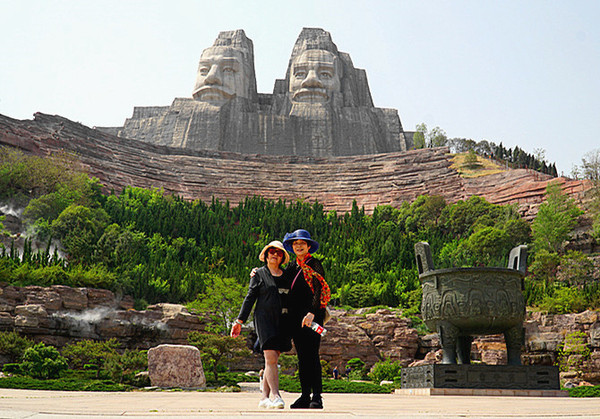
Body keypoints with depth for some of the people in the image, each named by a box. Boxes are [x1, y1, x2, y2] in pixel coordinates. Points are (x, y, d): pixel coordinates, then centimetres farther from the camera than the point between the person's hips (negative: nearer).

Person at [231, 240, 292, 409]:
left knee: (272, 360, 4)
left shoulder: (286, 276, 16)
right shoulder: (259, 274, 6)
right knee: (270, 358, -13)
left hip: (281, 320, 4)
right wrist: (239, 321, -3)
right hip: (264, 318, -4)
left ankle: (265, 398, 10)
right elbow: (250, 298, 3)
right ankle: (275, 395, -13)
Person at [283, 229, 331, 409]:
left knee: (312, 355, -9)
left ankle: (317, 397, -4)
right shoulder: (292, 266, 15)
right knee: (302, 357, 8)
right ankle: (305, 396, 13)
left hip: (311, 315, -6)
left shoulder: (314, 264, -4)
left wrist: (312, 313, -25)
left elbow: (320, 290, -14)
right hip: (295, 316, 6)